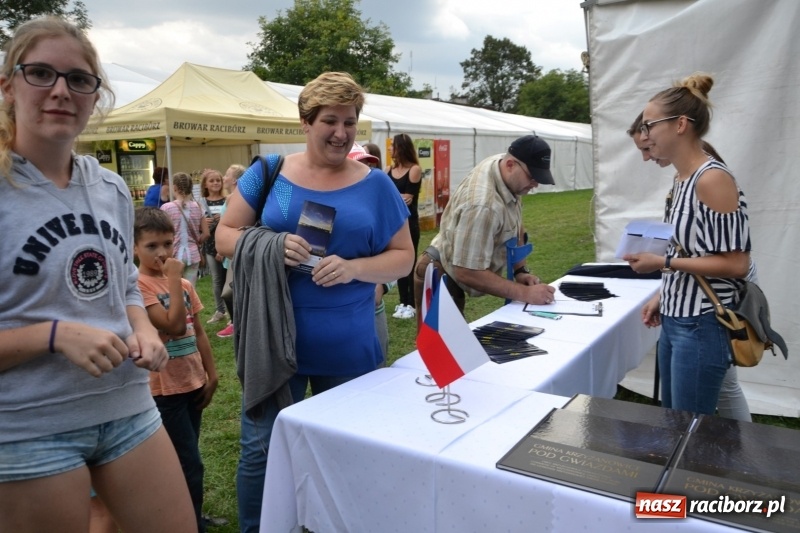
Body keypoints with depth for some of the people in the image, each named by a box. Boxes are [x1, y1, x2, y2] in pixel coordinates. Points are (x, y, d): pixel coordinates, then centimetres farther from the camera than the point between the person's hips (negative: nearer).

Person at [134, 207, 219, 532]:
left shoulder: (184, 283, 6)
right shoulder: (139, 285, -15)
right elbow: (174, 325, -25)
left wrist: (211, 374, 9)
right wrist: (174, 279, -21)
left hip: (192, 383, 7)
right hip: (165, 389, -7)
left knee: (183, 462, 19)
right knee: (190, 466, -2)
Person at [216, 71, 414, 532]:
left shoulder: (376, 185, 1)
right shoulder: (268, 174, 0)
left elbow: (403, 257, 2)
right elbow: (225, 236, 3)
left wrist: (353, 268, -18)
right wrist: (271, 245, -18)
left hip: (350, 346, 1)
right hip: (276, 339, 0)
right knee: (261, 449, 10)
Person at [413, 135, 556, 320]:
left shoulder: (509, 174, -8)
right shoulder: (482, 205, -36)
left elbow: (515, 224, 8)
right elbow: (467, 273, -35)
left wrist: (520, 270, 0)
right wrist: (524, 293, -33)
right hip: (441, 279, -9)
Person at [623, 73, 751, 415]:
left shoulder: (712, 179, -19)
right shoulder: (682, 178, 8)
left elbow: (736, 263, -20)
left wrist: (663, 263, -20)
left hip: (702, 327, -9)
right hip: (675, 321, 9)